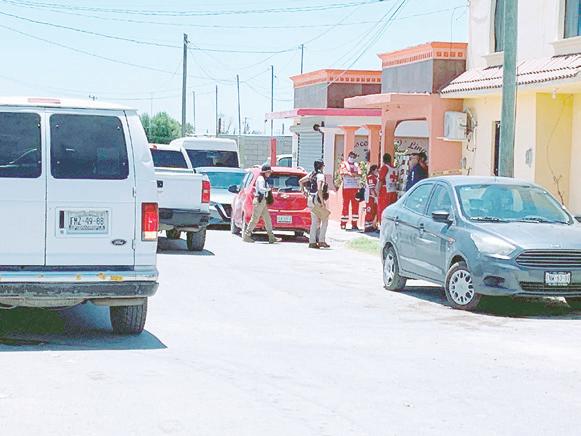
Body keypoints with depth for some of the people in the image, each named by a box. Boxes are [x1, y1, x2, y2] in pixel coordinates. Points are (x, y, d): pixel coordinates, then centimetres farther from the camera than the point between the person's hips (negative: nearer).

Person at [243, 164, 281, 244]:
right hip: (259, 200, -10)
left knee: (267, 219, 7)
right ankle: (246, 236, 1)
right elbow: (261, 188, -26)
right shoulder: (261, 179, -12)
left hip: (263, 201, 10)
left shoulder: (264, 179, 18)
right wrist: (268, 189, -14)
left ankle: (271, 238, 8)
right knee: (255, 219, -6)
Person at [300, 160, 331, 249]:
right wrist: (322, 201, -21)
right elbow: (319, 190, -25)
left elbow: (301, 181, 19)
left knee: (314, 221, 12)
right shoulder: (320, 176, -14)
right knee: (325, 220, 3)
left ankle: (312, 242, 10)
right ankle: (321, 241, -1)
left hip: (310, 199, 8)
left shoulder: (311, 174, 10)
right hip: (317, 200, -8)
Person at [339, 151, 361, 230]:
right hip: (347, 187, -5)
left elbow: (359, 174, 3)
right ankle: (343, 223, -1)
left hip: (355, 188, 5)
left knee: (355, 205, 4)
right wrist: (354, 174, -10)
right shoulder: (344, 164, 4)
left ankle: (354, 224, 9)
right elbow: (342, 173, -12)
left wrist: (349, 173, -12)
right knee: (345, 205, -4)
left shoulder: (356, 165, 17)